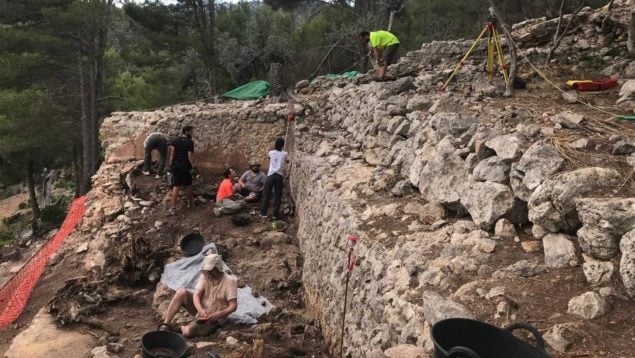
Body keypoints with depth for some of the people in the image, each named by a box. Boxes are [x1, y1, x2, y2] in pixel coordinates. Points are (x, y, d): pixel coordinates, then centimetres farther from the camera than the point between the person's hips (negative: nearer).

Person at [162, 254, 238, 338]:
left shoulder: (230, 281, -20)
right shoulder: (205, 275, -5)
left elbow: (233, 306, -22)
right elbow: (196, 294, -14)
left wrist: (218, 315, -38)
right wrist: (200, 310, -33)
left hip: (213, 317, -5)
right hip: (200, 309, 5)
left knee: (187, 332, -28)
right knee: (181, 292, -17)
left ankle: (181, 328, 9)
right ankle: (166, 325, -11)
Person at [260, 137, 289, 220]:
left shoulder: (271, 153, 7)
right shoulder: (285, 154, 5)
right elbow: (287, 161, 25)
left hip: (271, 175, 1)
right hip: (279, 176, 0)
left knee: (266, 194, 6)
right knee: (278, 195, 5)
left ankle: (263, 213, 3)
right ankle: (276, 214, 7)